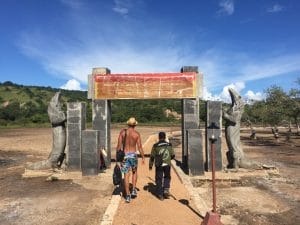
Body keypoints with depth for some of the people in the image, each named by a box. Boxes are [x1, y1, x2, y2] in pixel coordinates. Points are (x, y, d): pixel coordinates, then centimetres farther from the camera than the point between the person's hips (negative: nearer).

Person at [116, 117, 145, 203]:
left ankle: (128, 196, 8)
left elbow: (119, 145, -2)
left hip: (124, 155, 1)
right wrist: (143, 157, 2)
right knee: (134, 172, 24)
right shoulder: (137, 134, -5)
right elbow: (139, 147, -6)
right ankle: (134, 190, 16)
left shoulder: (123, 132, -1)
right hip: (133, 155, 0)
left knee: (126, 175, 6)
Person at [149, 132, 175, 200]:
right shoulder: (169, 145, 1)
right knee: (167, 177, 22)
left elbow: (152, 157, -2)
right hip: (167, 164, 1)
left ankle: (160, 195, 15)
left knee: (159, 179, 10)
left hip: (159, 165, -1)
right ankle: (166, 190, 6)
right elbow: (173, 155, 7)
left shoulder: (155, 146, -4)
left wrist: (150, 165, 10)